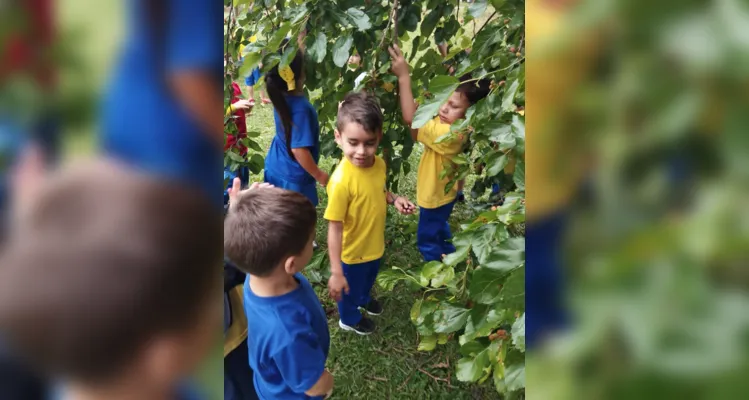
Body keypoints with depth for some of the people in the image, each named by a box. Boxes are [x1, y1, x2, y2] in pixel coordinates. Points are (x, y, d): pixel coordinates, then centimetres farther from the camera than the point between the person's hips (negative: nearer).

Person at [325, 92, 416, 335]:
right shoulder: (342, 180, -37)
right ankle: (350, 319, 54)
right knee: (351, 288, 24)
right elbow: (334, 229, -30)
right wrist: (336, 272, -28)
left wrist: (394, 199, -11)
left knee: (369, 279, 36)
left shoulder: (379, 165, -15)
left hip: (375, 244, 6)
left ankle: (364, 299, 67)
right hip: (353, 252, -6)